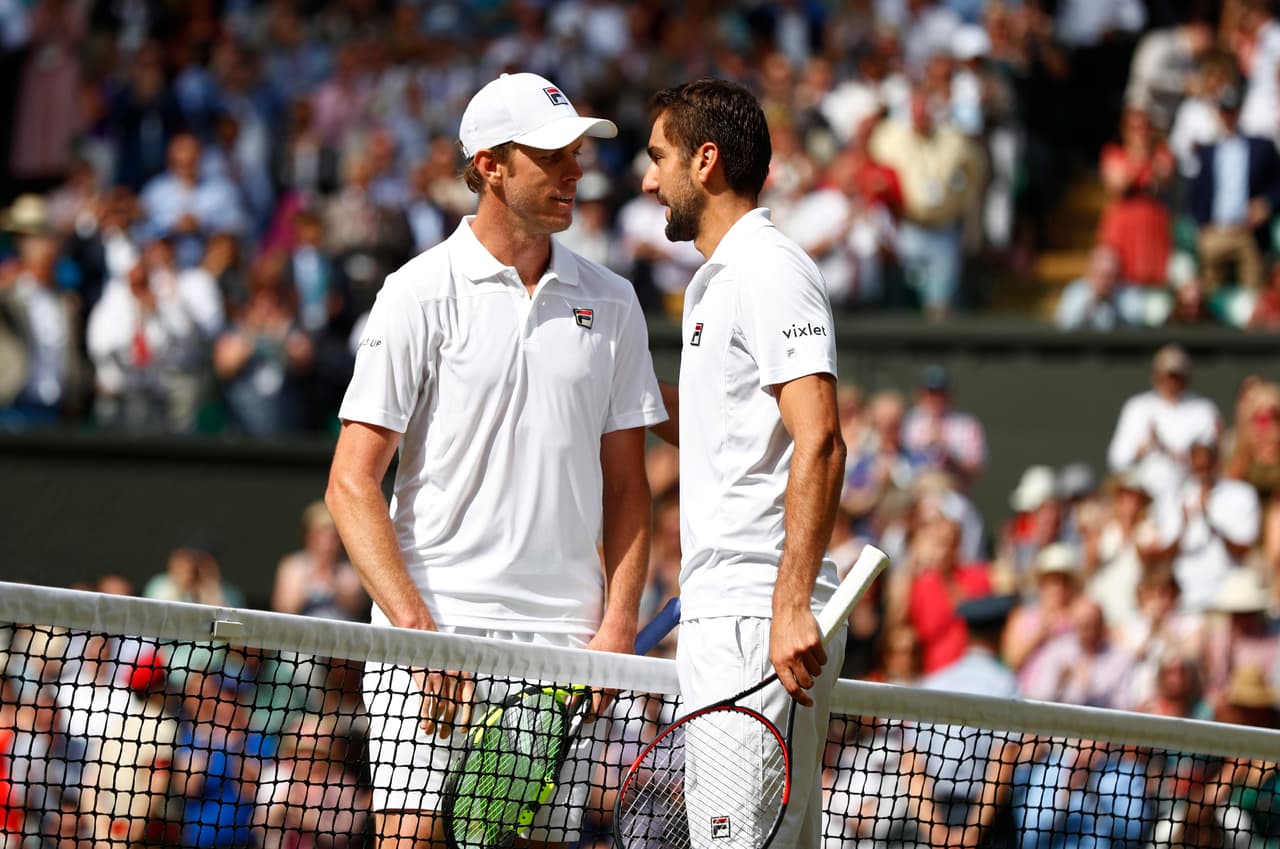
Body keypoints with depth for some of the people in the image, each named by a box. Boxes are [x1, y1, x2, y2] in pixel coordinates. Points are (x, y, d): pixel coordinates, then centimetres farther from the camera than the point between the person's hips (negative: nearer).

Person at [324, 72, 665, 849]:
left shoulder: (611, 303, 11)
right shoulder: (420, 294, 0)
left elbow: (625, 487, 14)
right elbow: (352, 483, -3)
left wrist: (617, 626, 0)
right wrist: (417, 626, -14)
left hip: (562, 640, 3)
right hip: (435, 624, -3)